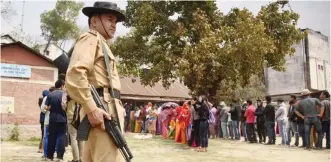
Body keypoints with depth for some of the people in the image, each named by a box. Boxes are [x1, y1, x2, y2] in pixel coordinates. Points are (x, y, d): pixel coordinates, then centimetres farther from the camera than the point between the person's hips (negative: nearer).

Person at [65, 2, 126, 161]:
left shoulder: (101, 45, 29)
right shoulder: (91, 38, -1)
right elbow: (75, 73, -18)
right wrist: (91, 109, -21)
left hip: (107, 111, 10)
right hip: (102, 112, -10)